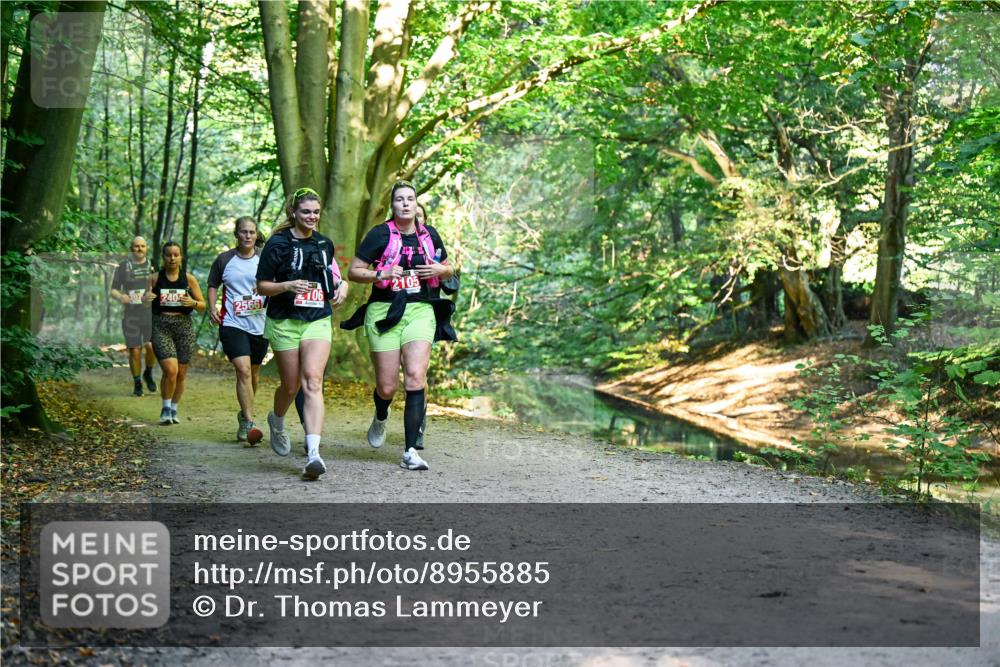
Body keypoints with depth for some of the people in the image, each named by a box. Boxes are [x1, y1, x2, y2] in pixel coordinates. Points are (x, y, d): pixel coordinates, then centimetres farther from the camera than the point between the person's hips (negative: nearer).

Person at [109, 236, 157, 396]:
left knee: (151, 346, -15)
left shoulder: (153, 265, 7)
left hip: (150, 313, 0)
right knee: (135, 351, -2)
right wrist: (120, 296, -19)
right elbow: (113, 291, 3)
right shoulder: (123, 266, 3)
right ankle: (137, 383, 15)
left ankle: (148, 373, 12)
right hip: (130, 315, 0)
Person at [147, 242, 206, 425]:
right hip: (161, 327, -2)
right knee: (170, 369, -18)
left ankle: (173, 410, 25)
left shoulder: (189, 279, 5)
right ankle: (166, 409, 2)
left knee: (181, 373, 5)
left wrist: (192, 303, -13)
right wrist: (146, 298, -12)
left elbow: (203, 306, 9)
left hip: (184, 327, 2)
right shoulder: (155, 279, 4)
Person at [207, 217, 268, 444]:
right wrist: (212, 308, -1)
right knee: (243, 369, -17)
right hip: (232, 323, -2)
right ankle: (249, 422, -19)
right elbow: (213, 285, 14)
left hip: (259, 324, 2)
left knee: (254, 372, 15)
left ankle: (245, 413, 37)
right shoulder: (224, 260, 2)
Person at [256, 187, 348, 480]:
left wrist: (342, 286, 6)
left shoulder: (325, 244, 11)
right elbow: (262, 286, -2)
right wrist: (288, 285, -20)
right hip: (284, 322, -2)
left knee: (312, 382, -17)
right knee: (290, 386, 6)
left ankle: (313, 453, -27)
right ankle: (276, 421, 44)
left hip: (318, 321, 2)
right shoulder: (277, 243, -3)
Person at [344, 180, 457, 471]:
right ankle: (381, 418, 39)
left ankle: (411, 452, -11)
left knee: (416, 377, -16)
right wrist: (381, 274, -17)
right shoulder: (380, 234, 0)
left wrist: (440, 269, 0)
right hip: (385, 313, -2)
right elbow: (353, 271, 0)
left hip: (421, 311, 2)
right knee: (387, 386, 0)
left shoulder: (429, 234, 11)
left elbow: (448, 269, 24)